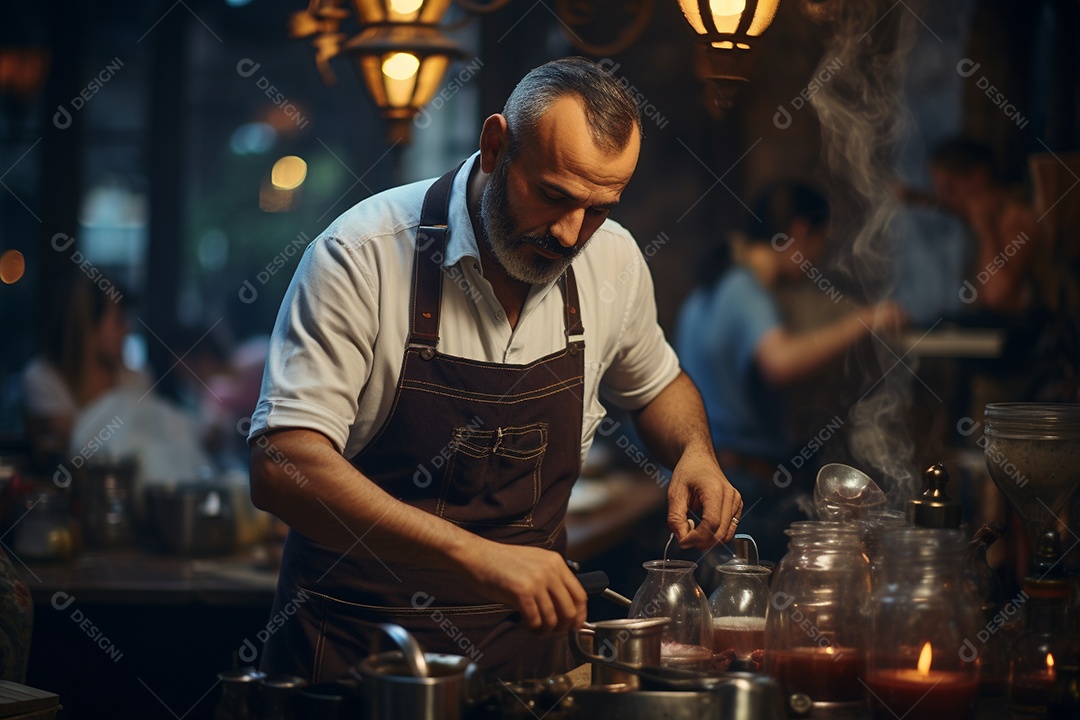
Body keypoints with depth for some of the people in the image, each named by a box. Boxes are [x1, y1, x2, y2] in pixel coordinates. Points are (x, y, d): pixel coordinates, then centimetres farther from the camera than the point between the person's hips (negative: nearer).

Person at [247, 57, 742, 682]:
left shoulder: (612, 259, -1)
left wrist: (695, 454, -2)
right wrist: (474, 555, -36)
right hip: (356, 646, -4)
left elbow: (656, 384, 21)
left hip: (526, 637, 4)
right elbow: (282, 468, -27)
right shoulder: (363, 255, -18)